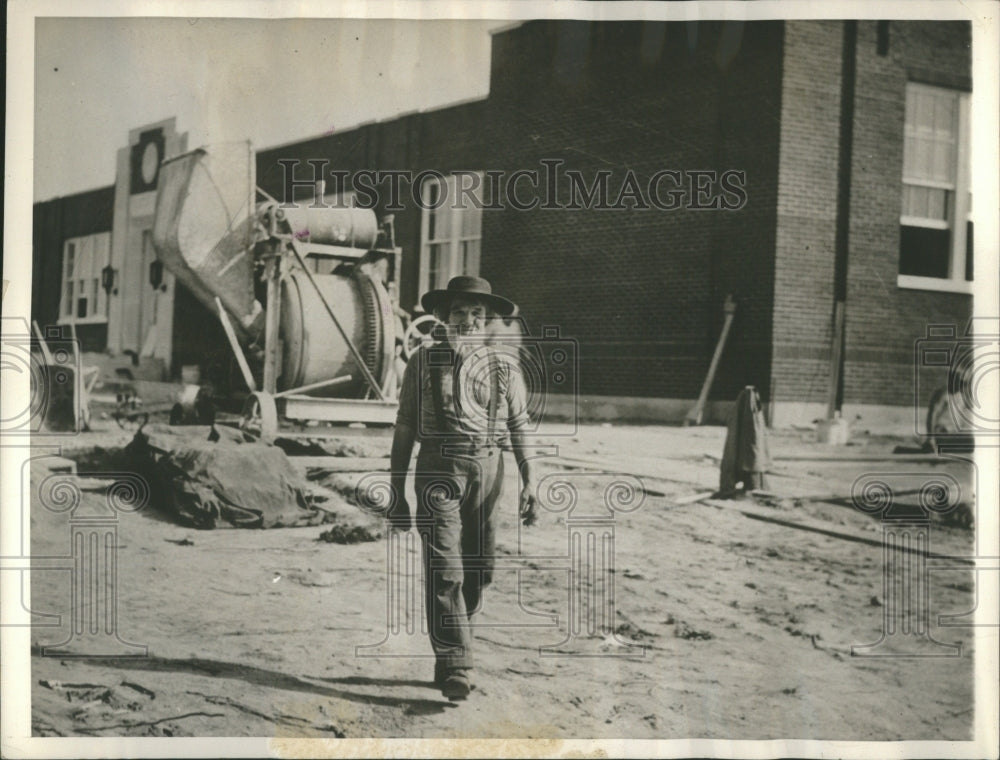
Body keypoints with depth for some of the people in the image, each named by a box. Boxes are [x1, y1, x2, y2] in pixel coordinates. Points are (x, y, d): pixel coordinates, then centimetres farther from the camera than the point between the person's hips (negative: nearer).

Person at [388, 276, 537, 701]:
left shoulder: (504, 368, 7)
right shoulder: (424, 362, 3)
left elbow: (519, 428, 11)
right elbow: (404, 431, 5)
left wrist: (528, 482, 2)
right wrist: (398, 495, 4)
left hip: (487, 468, 3)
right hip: (438, 470, -2)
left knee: (478, 570, 8)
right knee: (444, 572, -11)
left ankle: (449, 654, 27)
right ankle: (455, 669, -10)